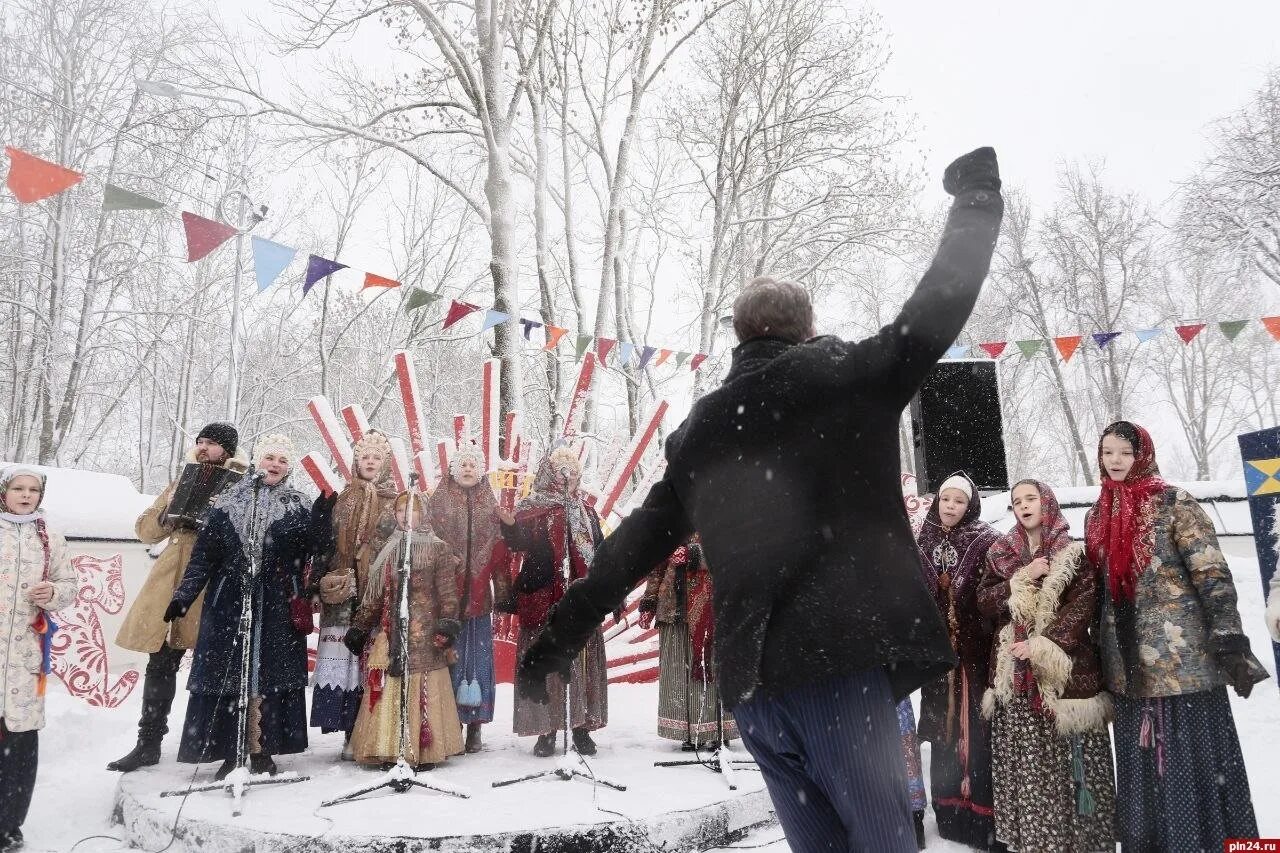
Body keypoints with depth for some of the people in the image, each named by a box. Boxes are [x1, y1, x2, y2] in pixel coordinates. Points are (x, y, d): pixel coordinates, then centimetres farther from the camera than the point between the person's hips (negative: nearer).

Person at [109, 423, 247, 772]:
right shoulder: (181, 483, 17)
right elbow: (145, 530, 17)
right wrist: (168, 513, -2)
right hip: (173, 581, 5)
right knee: (160, 663, 8)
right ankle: (149, 742, 19)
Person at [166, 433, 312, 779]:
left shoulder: (297, 507, 5)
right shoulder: (229, 501, 7)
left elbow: (308, 562, 2)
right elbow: (205, 552, 5)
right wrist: (184, 594, -1)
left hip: (276, 607, -1)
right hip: (228, 602, 1)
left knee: (269, 675, 2)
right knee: (225, 674, 2)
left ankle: (262, 750, 12)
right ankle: (229, 752, 11)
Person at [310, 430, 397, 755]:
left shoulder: (397, 502, 8)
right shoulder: (337, 499, 12)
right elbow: (322, 544, 7)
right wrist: (324, 580, -5)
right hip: (343, 598, 1)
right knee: (344, 660, -3)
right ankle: (351, 734, 5)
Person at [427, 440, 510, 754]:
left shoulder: (490, 506, 11)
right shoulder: (439, 501, 5)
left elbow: (498, 550, 9)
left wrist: (503, 590, 4)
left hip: (478, 595, 2)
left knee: (478, 655, 4)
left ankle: (475, 723, 13)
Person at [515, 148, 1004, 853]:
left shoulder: (698, 428, 14)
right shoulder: (843, 373, 2)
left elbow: (634, 545, 14)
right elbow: (933, 315, 6)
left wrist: (559, 636, 23)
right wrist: (975, 203, 21)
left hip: (749, 676, 5)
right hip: (836, 657, -4)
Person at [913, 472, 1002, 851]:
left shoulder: (988, 542, -2)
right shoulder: (923, 543, 8)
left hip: (976, 652, -3)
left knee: (979, 727, -3)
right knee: (945, 728, 9)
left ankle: (986, 816, 8)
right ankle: (952, 814, 21)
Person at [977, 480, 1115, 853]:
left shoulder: (1073, 552, 2)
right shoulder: (1001, 553, 11)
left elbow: (1084, 604, -8)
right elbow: (984, 602, 4)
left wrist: (1045, 643, -17)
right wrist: (1022, 579, -11)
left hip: (1065, 666, -2)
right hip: (1015, 669, 3)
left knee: (1071, 757, -2)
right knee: (1025, 760, 4)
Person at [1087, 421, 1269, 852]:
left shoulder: (1176, 505, -7)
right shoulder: (1097, 516, 10)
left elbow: (1213, 575, -11)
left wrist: (1230, 642, -18)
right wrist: (1099, 658, 18)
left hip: (1184, 663, -5)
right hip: (1130, 668, 6)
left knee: (1193, 767, 1)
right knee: (1143, 772, 15)